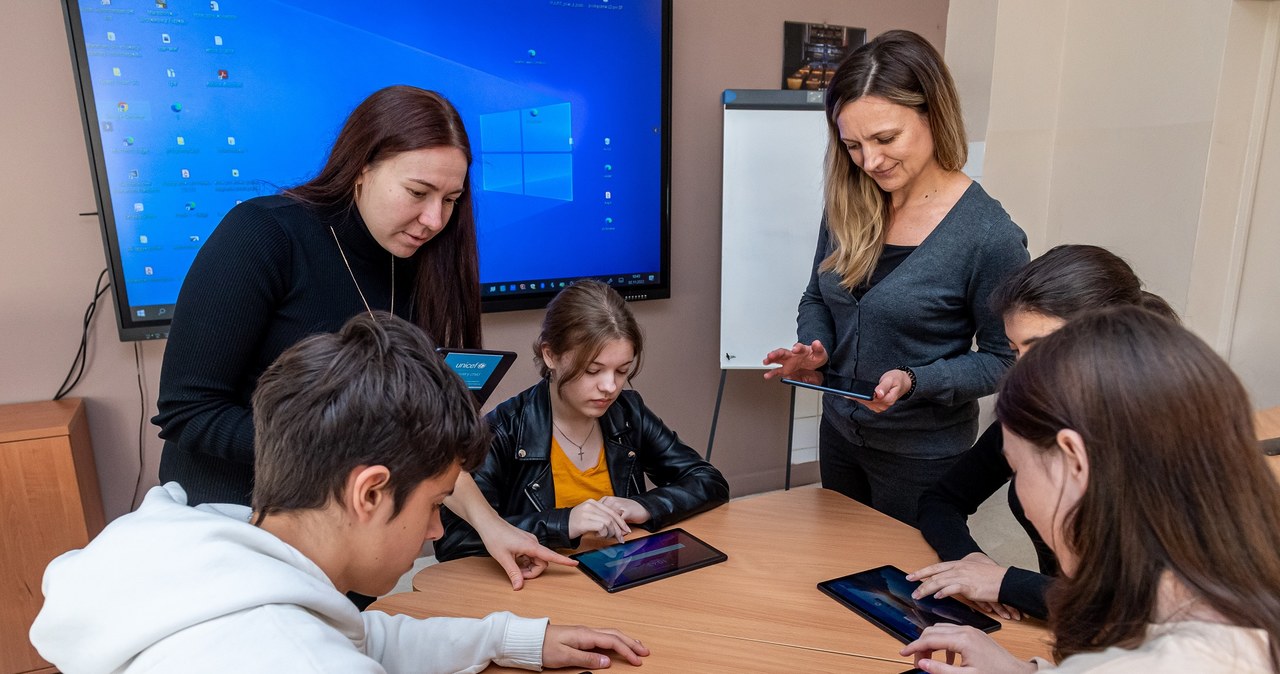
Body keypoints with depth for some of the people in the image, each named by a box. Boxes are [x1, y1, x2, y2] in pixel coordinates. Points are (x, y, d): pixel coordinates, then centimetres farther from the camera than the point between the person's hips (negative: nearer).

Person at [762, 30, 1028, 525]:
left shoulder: (989, 235, -22)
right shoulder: (847, 205, -7)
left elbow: (1002, 359, -13)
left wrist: (913, 382, -28)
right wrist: (816, 349, -14)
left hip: (922, 456, -5)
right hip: (839, 433, 5)